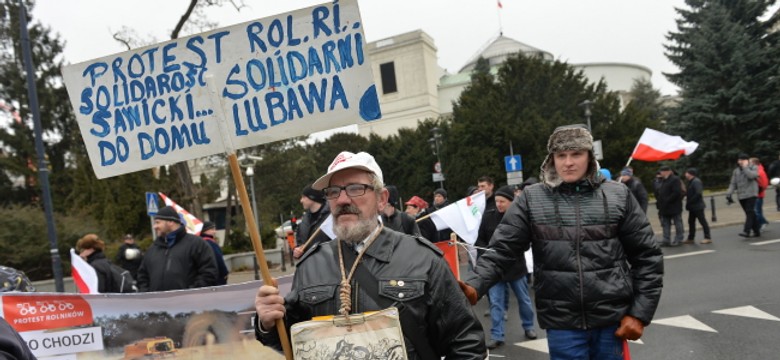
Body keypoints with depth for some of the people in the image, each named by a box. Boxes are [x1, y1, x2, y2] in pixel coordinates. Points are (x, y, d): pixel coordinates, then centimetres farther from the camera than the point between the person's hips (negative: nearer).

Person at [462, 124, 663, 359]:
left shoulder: (618, 196, 1)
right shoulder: (531, 199, -2)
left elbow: (647, 257, 5)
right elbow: (502, 250, -5)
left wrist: (640, 313, -1)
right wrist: (475, 286, -21)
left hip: (612, 321, 1)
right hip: (562, 324, -1)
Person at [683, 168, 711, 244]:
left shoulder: (696, 181, -17)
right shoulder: (691, 182, 14)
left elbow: (698, 193, -25)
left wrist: (690, 201, -21)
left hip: (697, 206, -10)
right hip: (693, 207, 10)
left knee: (702, 221, -4)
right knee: (691, 221, 13)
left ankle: (708, 238, 1)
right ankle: (691, 238, 19)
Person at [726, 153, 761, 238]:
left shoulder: (753, 168, 2)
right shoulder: (736, 171, 14)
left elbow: (751, 175, -19)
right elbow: (733, 183, 10)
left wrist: (745, 167, -11)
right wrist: (729, 193, -3)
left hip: (751, 194, -5)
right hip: (741, 196, 5)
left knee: (750, 212, -14)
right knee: (750, 214, 7)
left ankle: (746, 231, -22)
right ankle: (756, 231, 14)